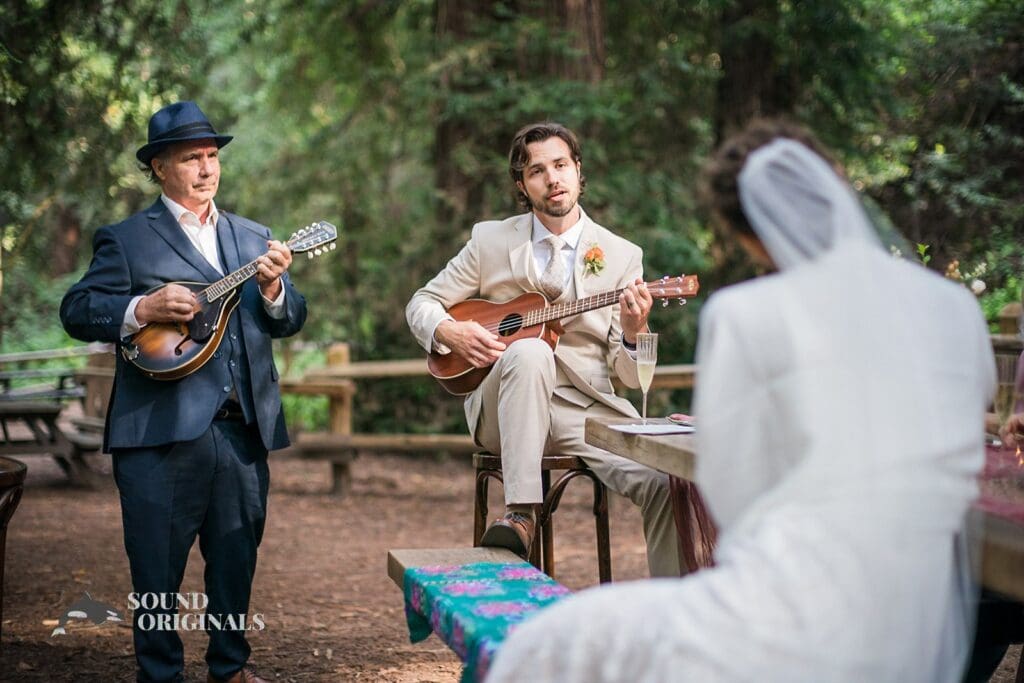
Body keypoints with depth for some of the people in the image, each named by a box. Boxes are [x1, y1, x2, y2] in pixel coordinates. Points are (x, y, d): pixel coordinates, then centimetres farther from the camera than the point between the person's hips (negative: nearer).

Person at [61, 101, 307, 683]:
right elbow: (77, 312, -4)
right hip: (162, 430, -4)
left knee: (238, 558, 12)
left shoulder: (254, 238, 16)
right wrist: (143, 309, -18)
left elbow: (291, 321, 11)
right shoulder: (125, 239, 3)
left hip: (244, 427, 4)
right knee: (158, 563, 3)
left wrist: (273, 288, -10)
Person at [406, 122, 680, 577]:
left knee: (665, 484, -27)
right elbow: (422, 303, 14)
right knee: (530, 352, -37)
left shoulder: (622, 255, 7)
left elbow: (631, 377, 5)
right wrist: (450, 332, -9)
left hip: (585, 409, 1)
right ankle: (520, 515, -37)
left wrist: (634, 334, -18)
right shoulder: (490, 240, 9)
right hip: (502, 409, 0)